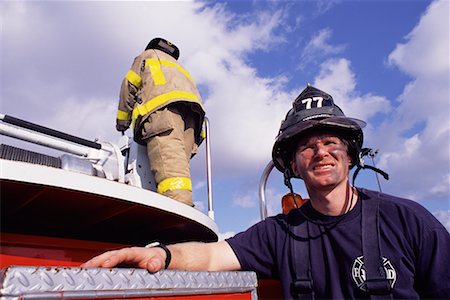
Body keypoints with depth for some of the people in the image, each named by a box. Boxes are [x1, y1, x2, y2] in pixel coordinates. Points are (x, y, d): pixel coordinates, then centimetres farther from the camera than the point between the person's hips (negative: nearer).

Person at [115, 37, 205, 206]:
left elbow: (129, 85, 20)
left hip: (163, 106, -6)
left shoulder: (148, 55, 32)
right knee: (179, 166, -7)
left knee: (168, 164, -25)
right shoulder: (178, 67, 47)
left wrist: (122, 120, 25)